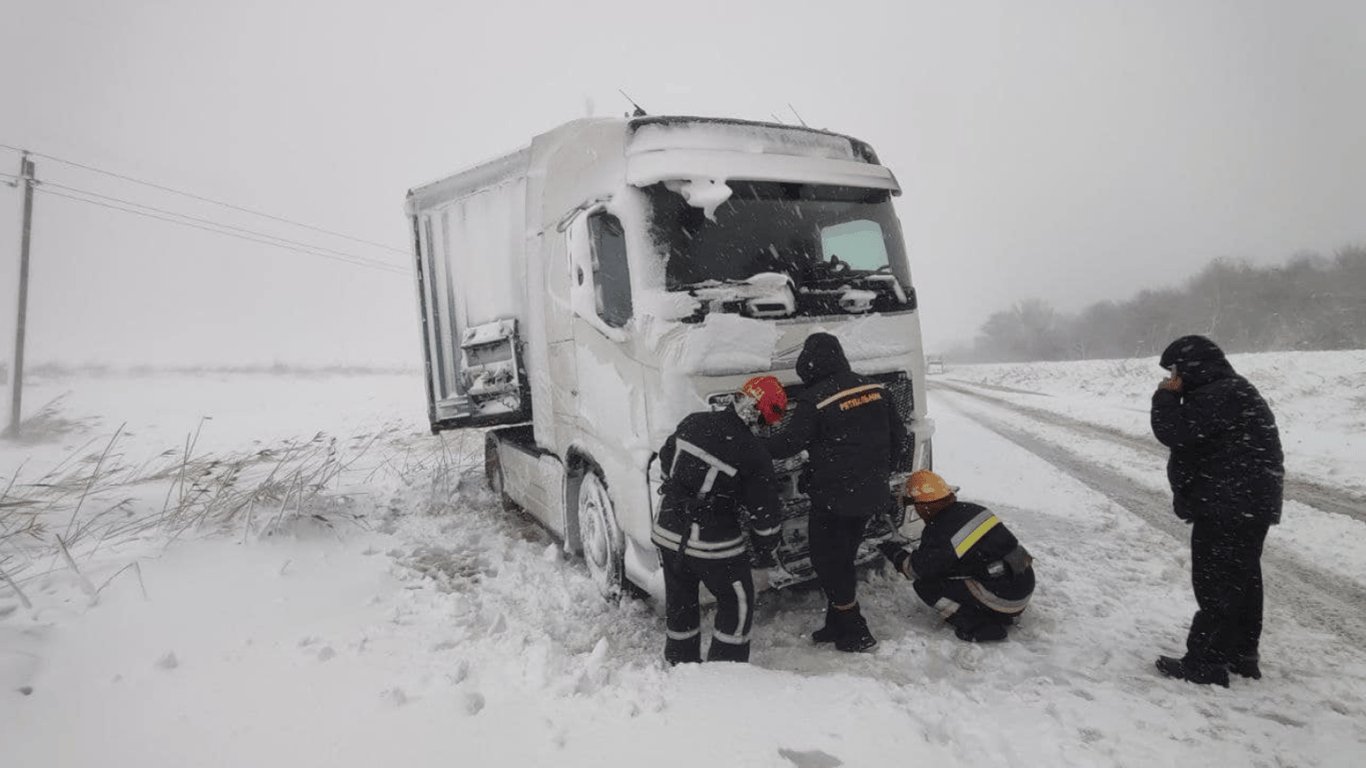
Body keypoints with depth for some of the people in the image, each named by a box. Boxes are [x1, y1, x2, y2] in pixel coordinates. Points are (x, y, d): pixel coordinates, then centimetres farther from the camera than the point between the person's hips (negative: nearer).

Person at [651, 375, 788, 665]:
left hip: (668, 531, 6)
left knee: (680, 600, 23)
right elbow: (765, 511, -8)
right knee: (737, 602, 15)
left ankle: (681, 663, 39)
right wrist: (765, 552, 7)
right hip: (712, 543, -6)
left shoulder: (693, 423, -1)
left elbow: (665, 460, 15)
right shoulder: (753, 454, -15)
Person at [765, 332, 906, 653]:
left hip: (833, 499, -7)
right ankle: (838, 626, 29)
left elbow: (788, 444, -15)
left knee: (827, 561, 8)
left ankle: (855, 634, 14)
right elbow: (898, 436, 12)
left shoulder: (814, 401, -17)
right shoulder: (874, 389, 5)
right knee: (843, 559, 19)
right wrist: (881, 474, 24)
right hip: (869, 495, 7)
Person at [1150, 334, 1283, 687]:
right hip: (1249, 505, 11)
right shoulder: (1231, 391, 16)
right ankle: (1241, 653, 30)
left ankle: (1205, 664, 3)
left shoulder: (1218, 396, -20)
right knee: (1241, 580, 18)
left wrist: (1165, 397, -11)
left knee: (1216, 585, -4)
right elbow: (1195, 437, 20)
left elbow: (1175, 432, -22)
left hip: (1228, 508, -11)